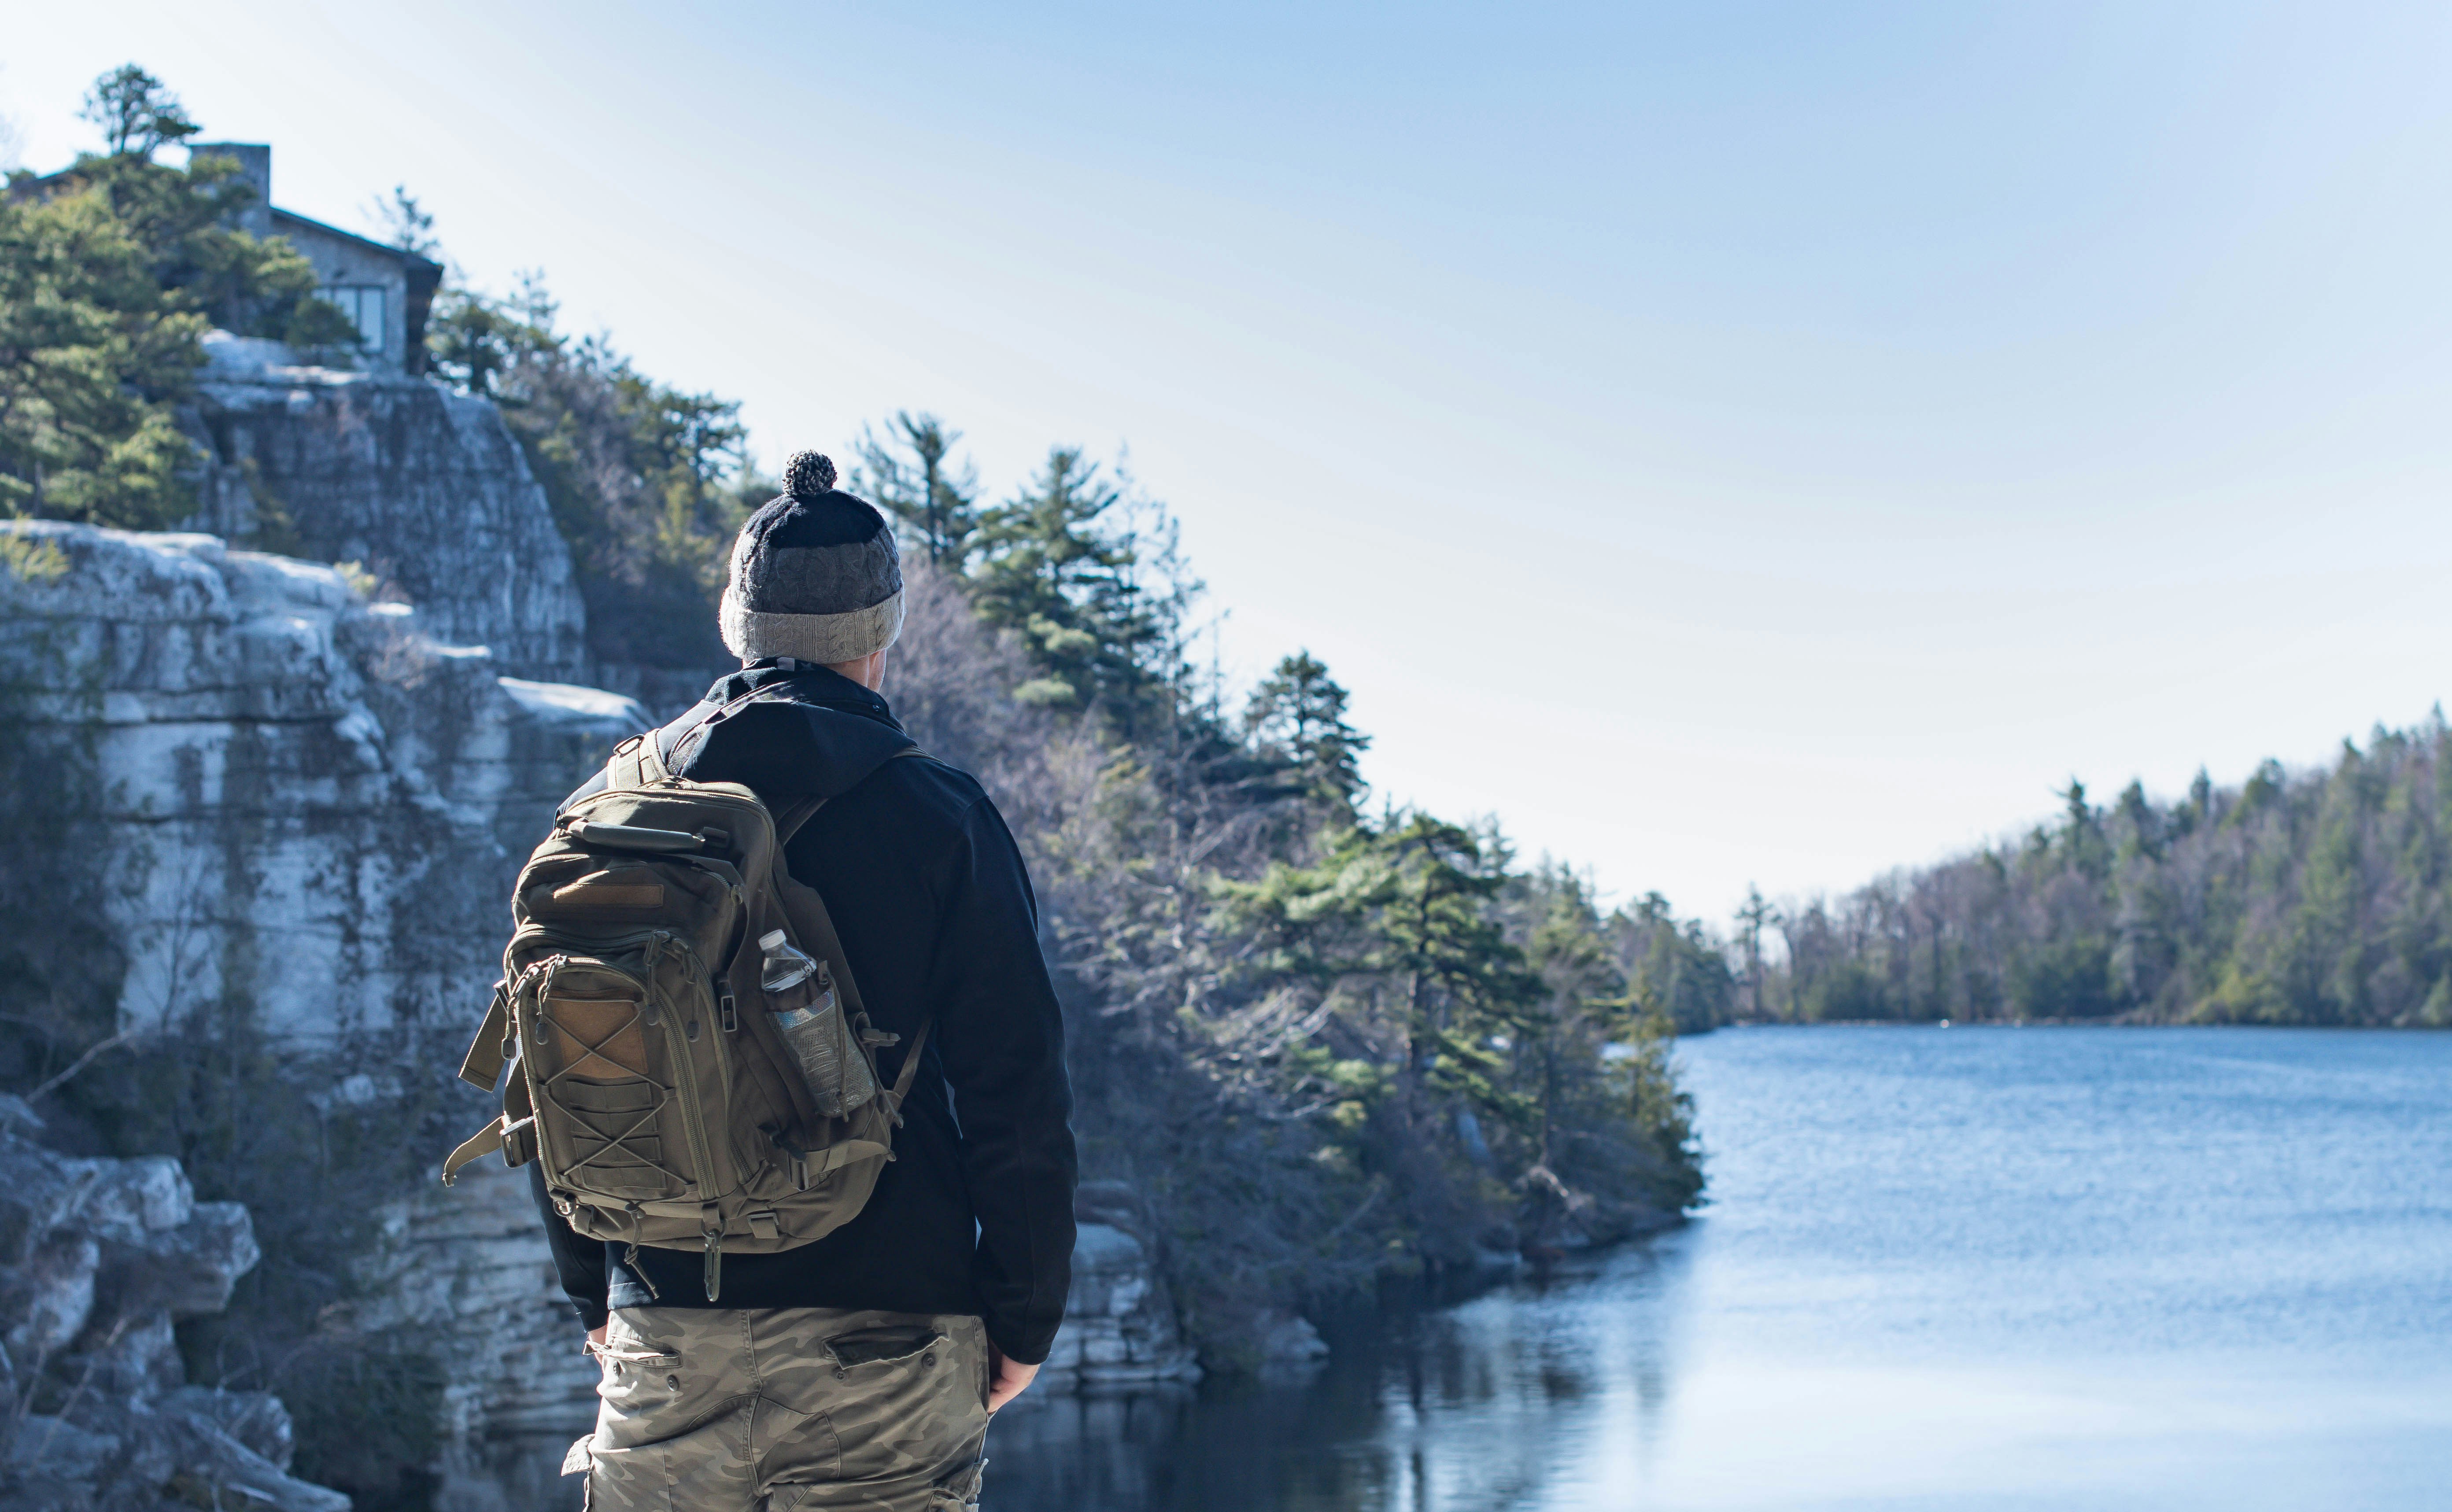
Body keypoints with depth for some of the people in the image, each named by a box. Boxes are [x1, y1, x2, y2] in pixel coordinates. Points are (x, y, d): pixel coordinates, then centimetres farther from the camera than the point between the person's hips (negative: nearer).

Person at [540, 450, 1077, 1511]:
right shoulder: (937, 817, -6)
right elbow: (1017, 1094, -6)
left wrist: (593, 1294, 22)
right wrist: (1023, 1319, 3)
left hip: (665, 1342, 3)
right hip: (883, 1338, -3)